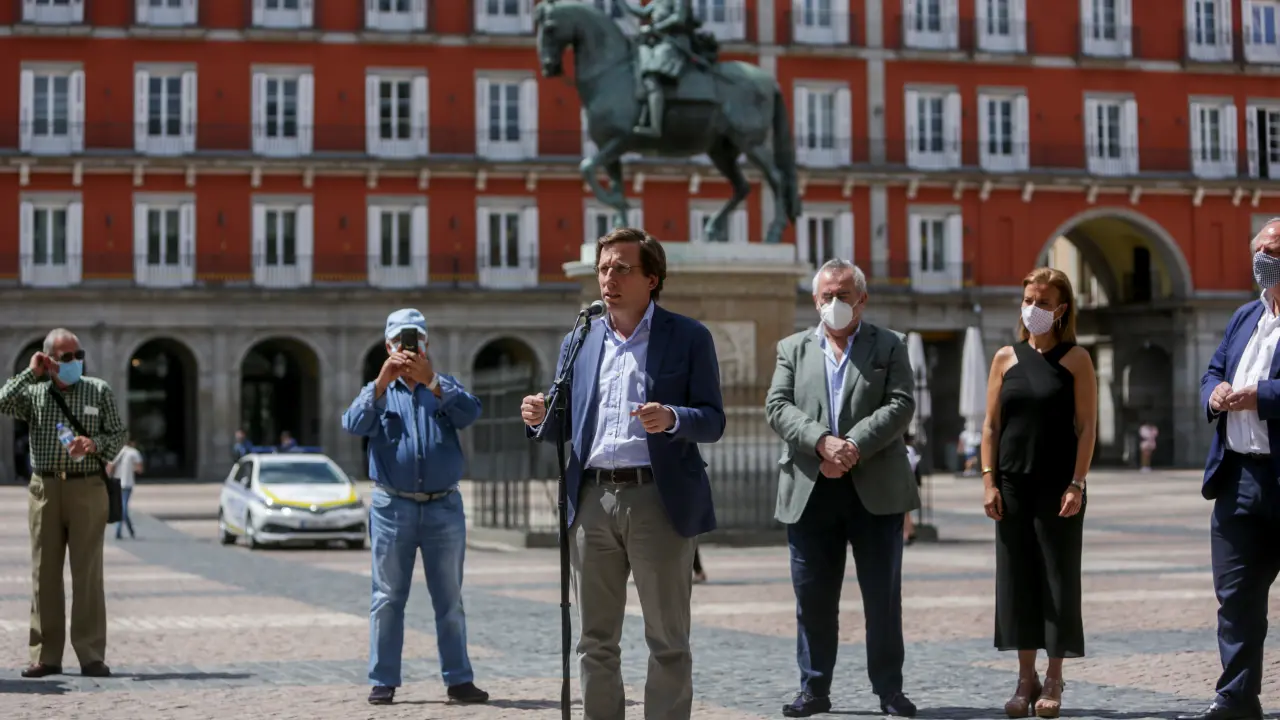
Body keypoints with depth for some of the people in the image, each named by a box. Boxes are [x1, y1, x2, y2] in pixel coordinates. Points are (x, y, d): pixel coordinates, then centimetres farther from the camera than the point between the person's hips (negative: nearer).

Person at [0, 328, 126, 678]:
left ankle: (92, 656, -1)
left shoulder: (100, 391, 7)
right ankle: (45, 656, 8)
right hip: (44, 488, 1)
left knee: (87, 572, -3)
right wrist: (30, 373, -3)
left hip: (87, 488, -1)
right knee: (44, 573, 3)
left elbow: (118, 434, 7)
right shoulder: (34, 393, 8)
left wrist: (95, 444, -12)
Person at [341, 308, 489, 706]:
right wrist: (382, 382, -22)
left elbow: (470, 413, -9)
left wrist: (431, 381, -21)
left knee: (449, 598, 3)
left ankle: (459, 680, 7)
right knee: (388, 597, 1)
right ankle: (383, 681, 4)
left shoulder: (444, 386, 13)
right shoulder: (377, 391, 11)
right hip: (392, 507, -1)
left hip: (444, 506, 1)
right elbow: (354, 424, -10)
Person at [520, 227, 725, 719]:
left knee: (667, 641, 2)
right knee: (596, 640, 9)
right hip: (592, 499, 4)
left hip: (658, 500, -4)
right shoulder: (579, 342, 13)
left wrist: (672, 418, -22)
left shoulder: (688, 337, 2)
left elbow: (713, 420, -2)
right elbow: (567, 425, 17)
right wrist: (540, 417, -5)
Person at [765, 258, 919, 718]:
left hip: (875, 489, -1)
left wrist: (855, 447, -17)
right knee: (812, 597, 5)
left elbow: (901, 405, -5)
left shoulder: (888, 346, 8)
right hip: (810, 491, 2)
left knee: (883, 595, 3)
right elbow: (778, 407, 0)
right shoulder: (793, 348, 13)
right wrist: (822, 442, -17)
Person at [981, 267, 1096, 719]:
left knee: (1058, 578, 1)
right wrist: (989, 481, -1)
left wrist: (1077, 484, -12)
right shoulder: (1006, 358, 8)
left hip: (1058, 487, -3)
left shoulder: (1075, 360, 0)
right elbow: (991, 424, 7)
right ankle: (1026, 678, 13)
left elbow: (1086, 426, -4)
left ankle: (1054, 682, 9)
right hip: (1013, 485, 3)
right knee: (1016, 577, 4)